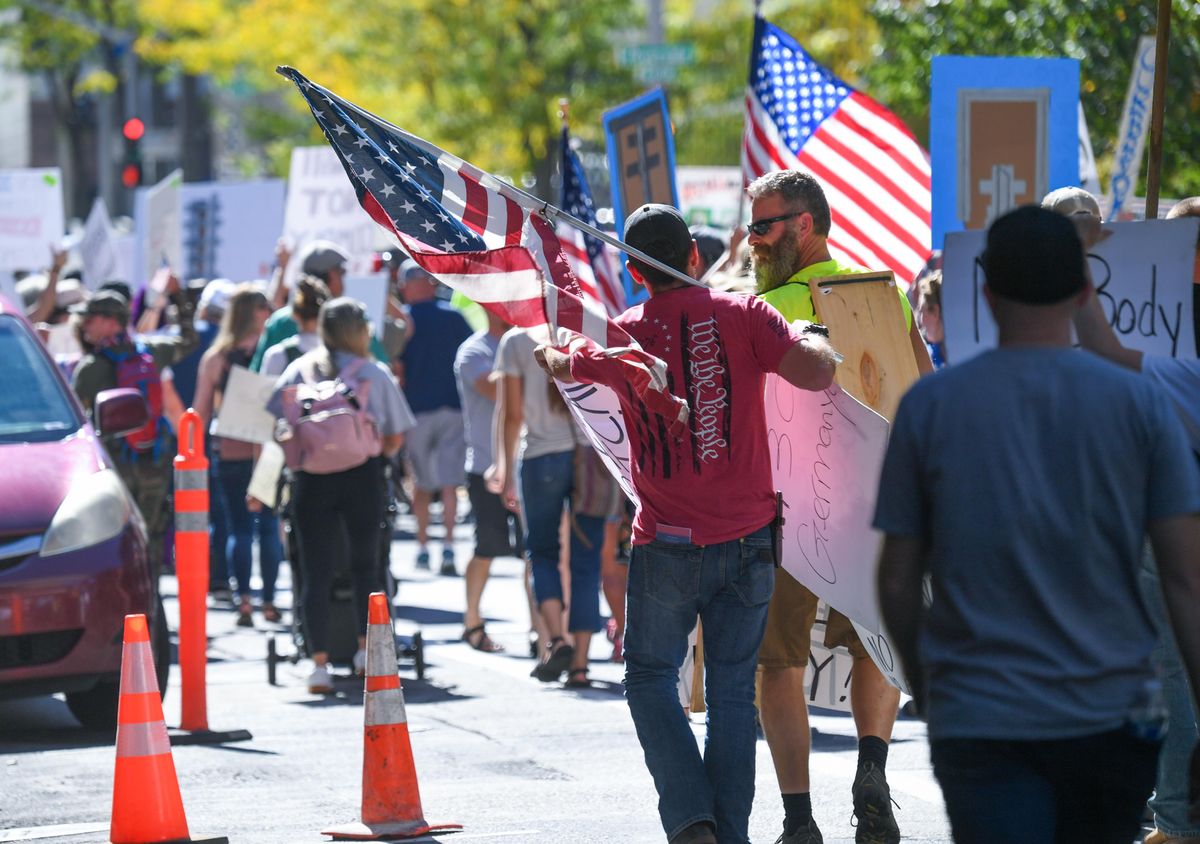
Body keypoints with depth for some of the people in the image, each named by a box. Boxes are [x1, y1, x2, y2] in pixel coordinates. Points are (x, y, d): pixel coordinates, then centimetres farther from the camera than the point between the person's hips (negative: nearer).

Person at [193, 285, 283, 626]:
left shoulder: (215, 358, -1)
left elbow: (202, 412, 3)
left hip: (229, 454, 1)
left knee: (239, 529, 5)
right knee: (269, 527, 9)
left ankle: (243, 600, -6)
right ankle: (269, 601, 8)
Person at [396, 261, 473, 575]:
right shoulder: (454, 317, 1)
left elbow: (397, 369, -3)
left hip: (417, 408, -1)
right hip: (453, 407, 1)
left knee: (421, 484, 12)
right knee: (449, 483, -1)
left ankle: (422, 546, 14)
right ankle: (448, 544, -14)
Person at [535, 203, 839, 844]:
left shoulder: (623, 334, -1)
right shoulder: (742, 314, -5)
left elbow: (562, 365, 19)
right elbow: (817, 373, -16)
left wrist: (547, 350, 42)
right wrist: (811, 337, 6)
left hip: (668, 544, -1)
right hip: (747, 537, 1)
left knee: (651, 678, 12)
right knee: (732, 690, 9)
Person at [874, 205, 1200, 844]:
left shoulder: (928, 406, -1)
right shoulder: (1140, 404, -1)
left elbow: (897, 582, 4)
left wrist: (921, 684, 21)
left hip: (979, 719, -1)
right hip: (1111, 713, 1)